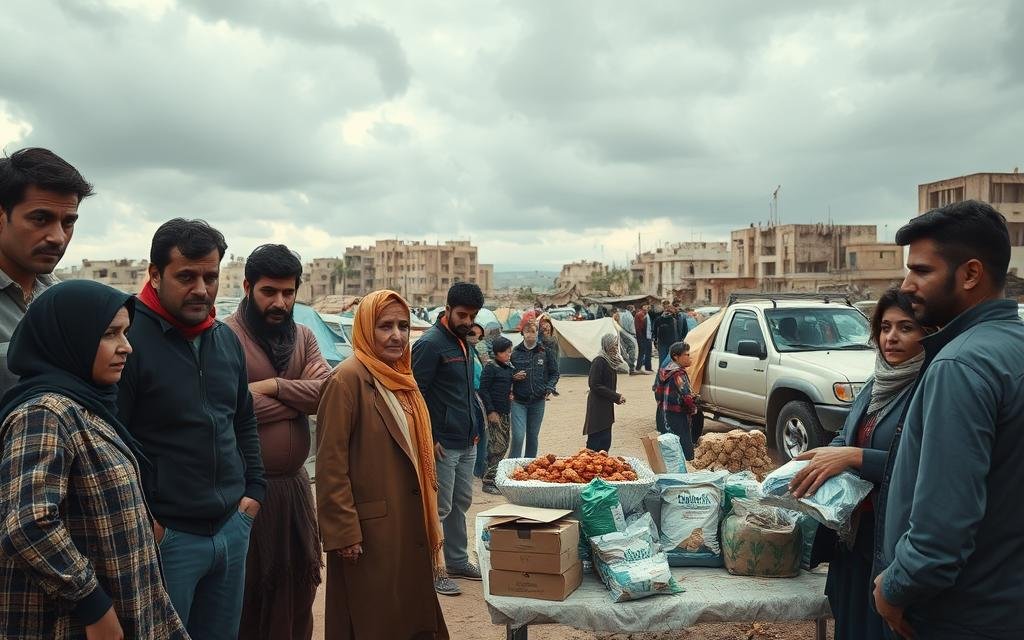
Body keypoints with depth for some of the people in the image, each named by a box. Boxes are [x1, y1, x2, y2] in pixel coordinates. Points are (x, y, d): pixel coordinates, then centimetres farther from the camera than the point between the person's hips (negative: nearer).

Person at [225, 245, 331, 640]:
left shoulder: (303, 337, 8)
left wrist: (274, 386, -17)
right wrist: (301, 398, -12)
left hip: (295, 482, 6)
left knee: (299, 581, 17)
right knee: (246, 585, 10)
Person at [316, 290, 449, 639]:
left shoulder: (401, 378, 12)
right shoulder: (347, 378, -14)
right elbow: (331, 465, -18)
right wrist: (343, 532, -20)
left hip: (410, 525, 8)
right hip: (369, 529, -8)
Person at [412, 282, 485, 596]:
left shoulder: (462, 341, 13)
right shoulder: (430, 343, -14)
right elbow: (415, 394, -17)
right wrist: (429, 439, -19)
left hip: (466, 443, 9)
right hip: (442, 445, -9)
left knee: (461, 503, 16)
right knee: (439, 508, -1)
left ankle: (458, 562, 29)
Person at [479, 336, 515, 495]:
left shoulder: (510, 367, 11)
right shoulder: (491, 367, -10)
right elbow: (483, 389, -12)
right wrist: (490, 411, -14)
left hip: (507, 410, 8)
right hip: (495, 412, -8)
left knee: (504, 445, 11)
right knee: (498, 445, -8)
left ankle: (497, 475, 22)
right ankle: (488, 481, -2)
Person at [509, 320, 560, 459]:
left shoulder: (545, 352, 1)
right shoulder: (515, 352, -1)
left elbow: (554, 373, 9)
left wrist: (549, 388, -5)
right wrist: (514, 377, -13)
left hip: (538, 401, 2)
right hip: (518, 401, -2)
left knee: (533, 436, 12)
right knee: (518, 436, -11)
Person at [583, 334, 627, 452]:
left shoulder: (612, 361, 11)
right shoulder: (599, 361, -16)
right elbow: (595, 386, -19)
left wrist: (617, 397, 4)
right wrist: (616, 396, -16)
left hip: (607, 406, 9)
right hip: (598, 407, -9)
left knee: (606, 442, 11)